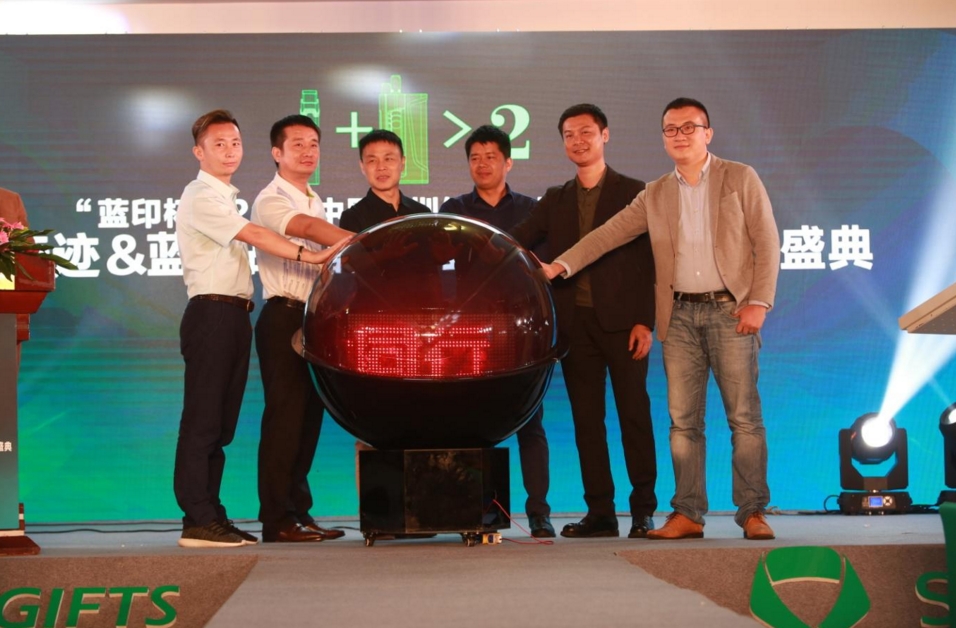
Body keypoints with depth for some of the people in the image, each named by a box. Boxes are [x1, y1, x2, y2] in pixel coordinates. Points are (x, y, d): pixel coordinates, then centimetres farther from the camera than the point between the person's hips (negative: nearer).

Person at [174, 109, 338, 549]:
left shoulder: (225, 197, 23)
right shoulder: (201, 197, -8)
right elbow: (254, 236, -18)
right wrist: (308, 257, -24)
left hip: (233, 314, 9)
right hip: (211, 314, -9)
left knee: (221, 423, 9)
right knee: (202, 421, -9)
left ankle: (210, 514, 13)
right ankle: (198, 521, -9)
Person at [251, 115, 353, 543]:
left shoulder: (316, 202, 21)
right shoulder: (271, 200, -6)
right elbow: (308, 229, -25)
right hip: (284, 319, -8)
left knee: (309, 417, 8)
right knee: (284, 416, -9)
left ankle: (298, 512, 14)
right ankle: (278, 520, -7)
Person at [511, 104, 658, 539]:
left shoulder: (632, 193, 5)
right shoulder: (554, 201, 16)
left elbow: (649, 261, 0)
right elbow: (516, 243, 6)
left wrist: (644, 321, -9)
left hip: (621, 321, -4)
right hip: (575, 324, 4)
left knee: (633, 414, -2)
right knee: (586, 420, 4)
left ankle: (643, 509, 4)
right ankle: (599, 512, 9)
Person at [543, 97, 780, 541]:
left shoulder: (739, 179, 5)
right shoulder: (655, 196, 14)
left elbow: (766, 241, 0)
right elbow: (608, 235, 9)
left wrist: (759, 302, -9)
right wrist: (562, 265, -4)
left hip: (729, 308, -3)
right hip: (680, 315, 3)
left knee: (744, 417, -4)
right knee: (683, 420, 2)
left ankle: (753, 513, 0)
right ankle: (687, 514, 5)